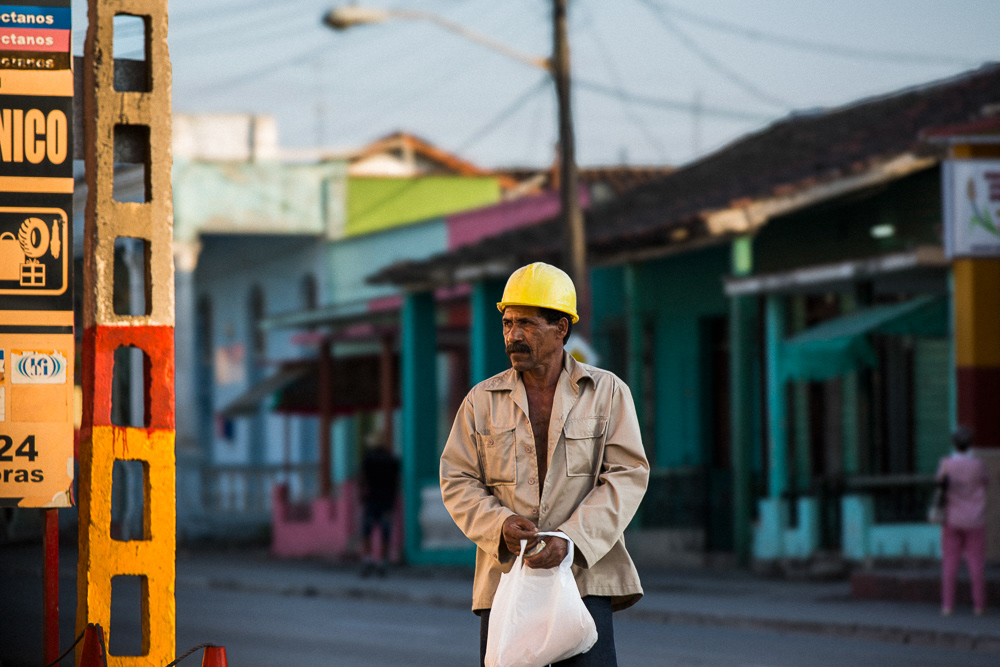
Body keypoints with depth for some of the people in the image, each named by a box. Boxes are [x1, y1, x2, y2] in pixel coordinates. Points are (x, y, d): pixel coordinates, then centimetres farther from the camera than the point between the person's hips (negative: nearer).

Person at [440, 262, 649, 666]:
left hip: (584, 575, -2)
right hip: (505, 578, 2)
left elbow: (628, 476, -3)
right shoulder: (482, 401, 10)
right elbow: (457, 481, 7)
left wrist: (571, 540, -16)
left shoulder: (607, 393, 5)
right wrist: (500, 526, -14)